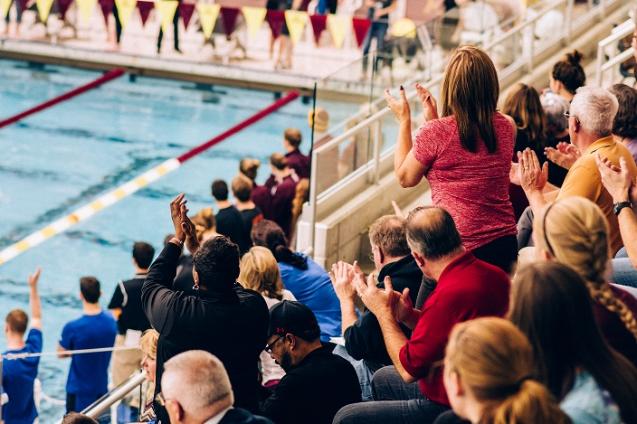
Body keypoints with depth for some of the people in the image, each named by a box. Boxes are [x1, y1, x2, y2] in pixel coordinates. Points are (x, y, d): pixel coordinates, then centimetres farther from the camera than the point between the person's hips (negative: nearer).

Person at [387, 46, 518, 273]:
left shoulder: (435, 132, -14)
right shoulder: (506, 127, 2)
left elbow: (405, 178, 3)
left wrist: (404, 119, 9)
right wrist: (433, 119, 20)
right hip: (504, 242, 5)